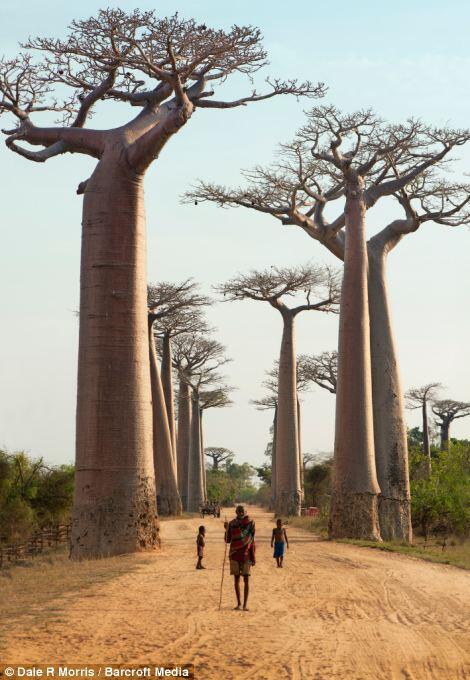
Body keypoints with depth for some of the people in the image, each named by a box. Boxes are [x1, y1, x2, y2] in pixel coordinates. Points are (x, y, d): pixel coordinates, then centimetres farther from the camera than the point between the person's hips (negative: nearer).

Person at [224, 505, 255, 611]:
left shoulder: (250, 523, -1)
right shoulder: (232, 524, 4)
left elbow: (252, 541, 1)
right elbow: (227, 540, 5)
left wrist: (253, 557, -2)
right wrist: (227, 529, -11)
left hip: (246, 555, -2)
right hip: (234, 555, 2)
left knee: (246, 579, -3)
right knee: (236, 579, 6)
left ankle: (245, 604, 1)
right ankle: (238, 603, 15)